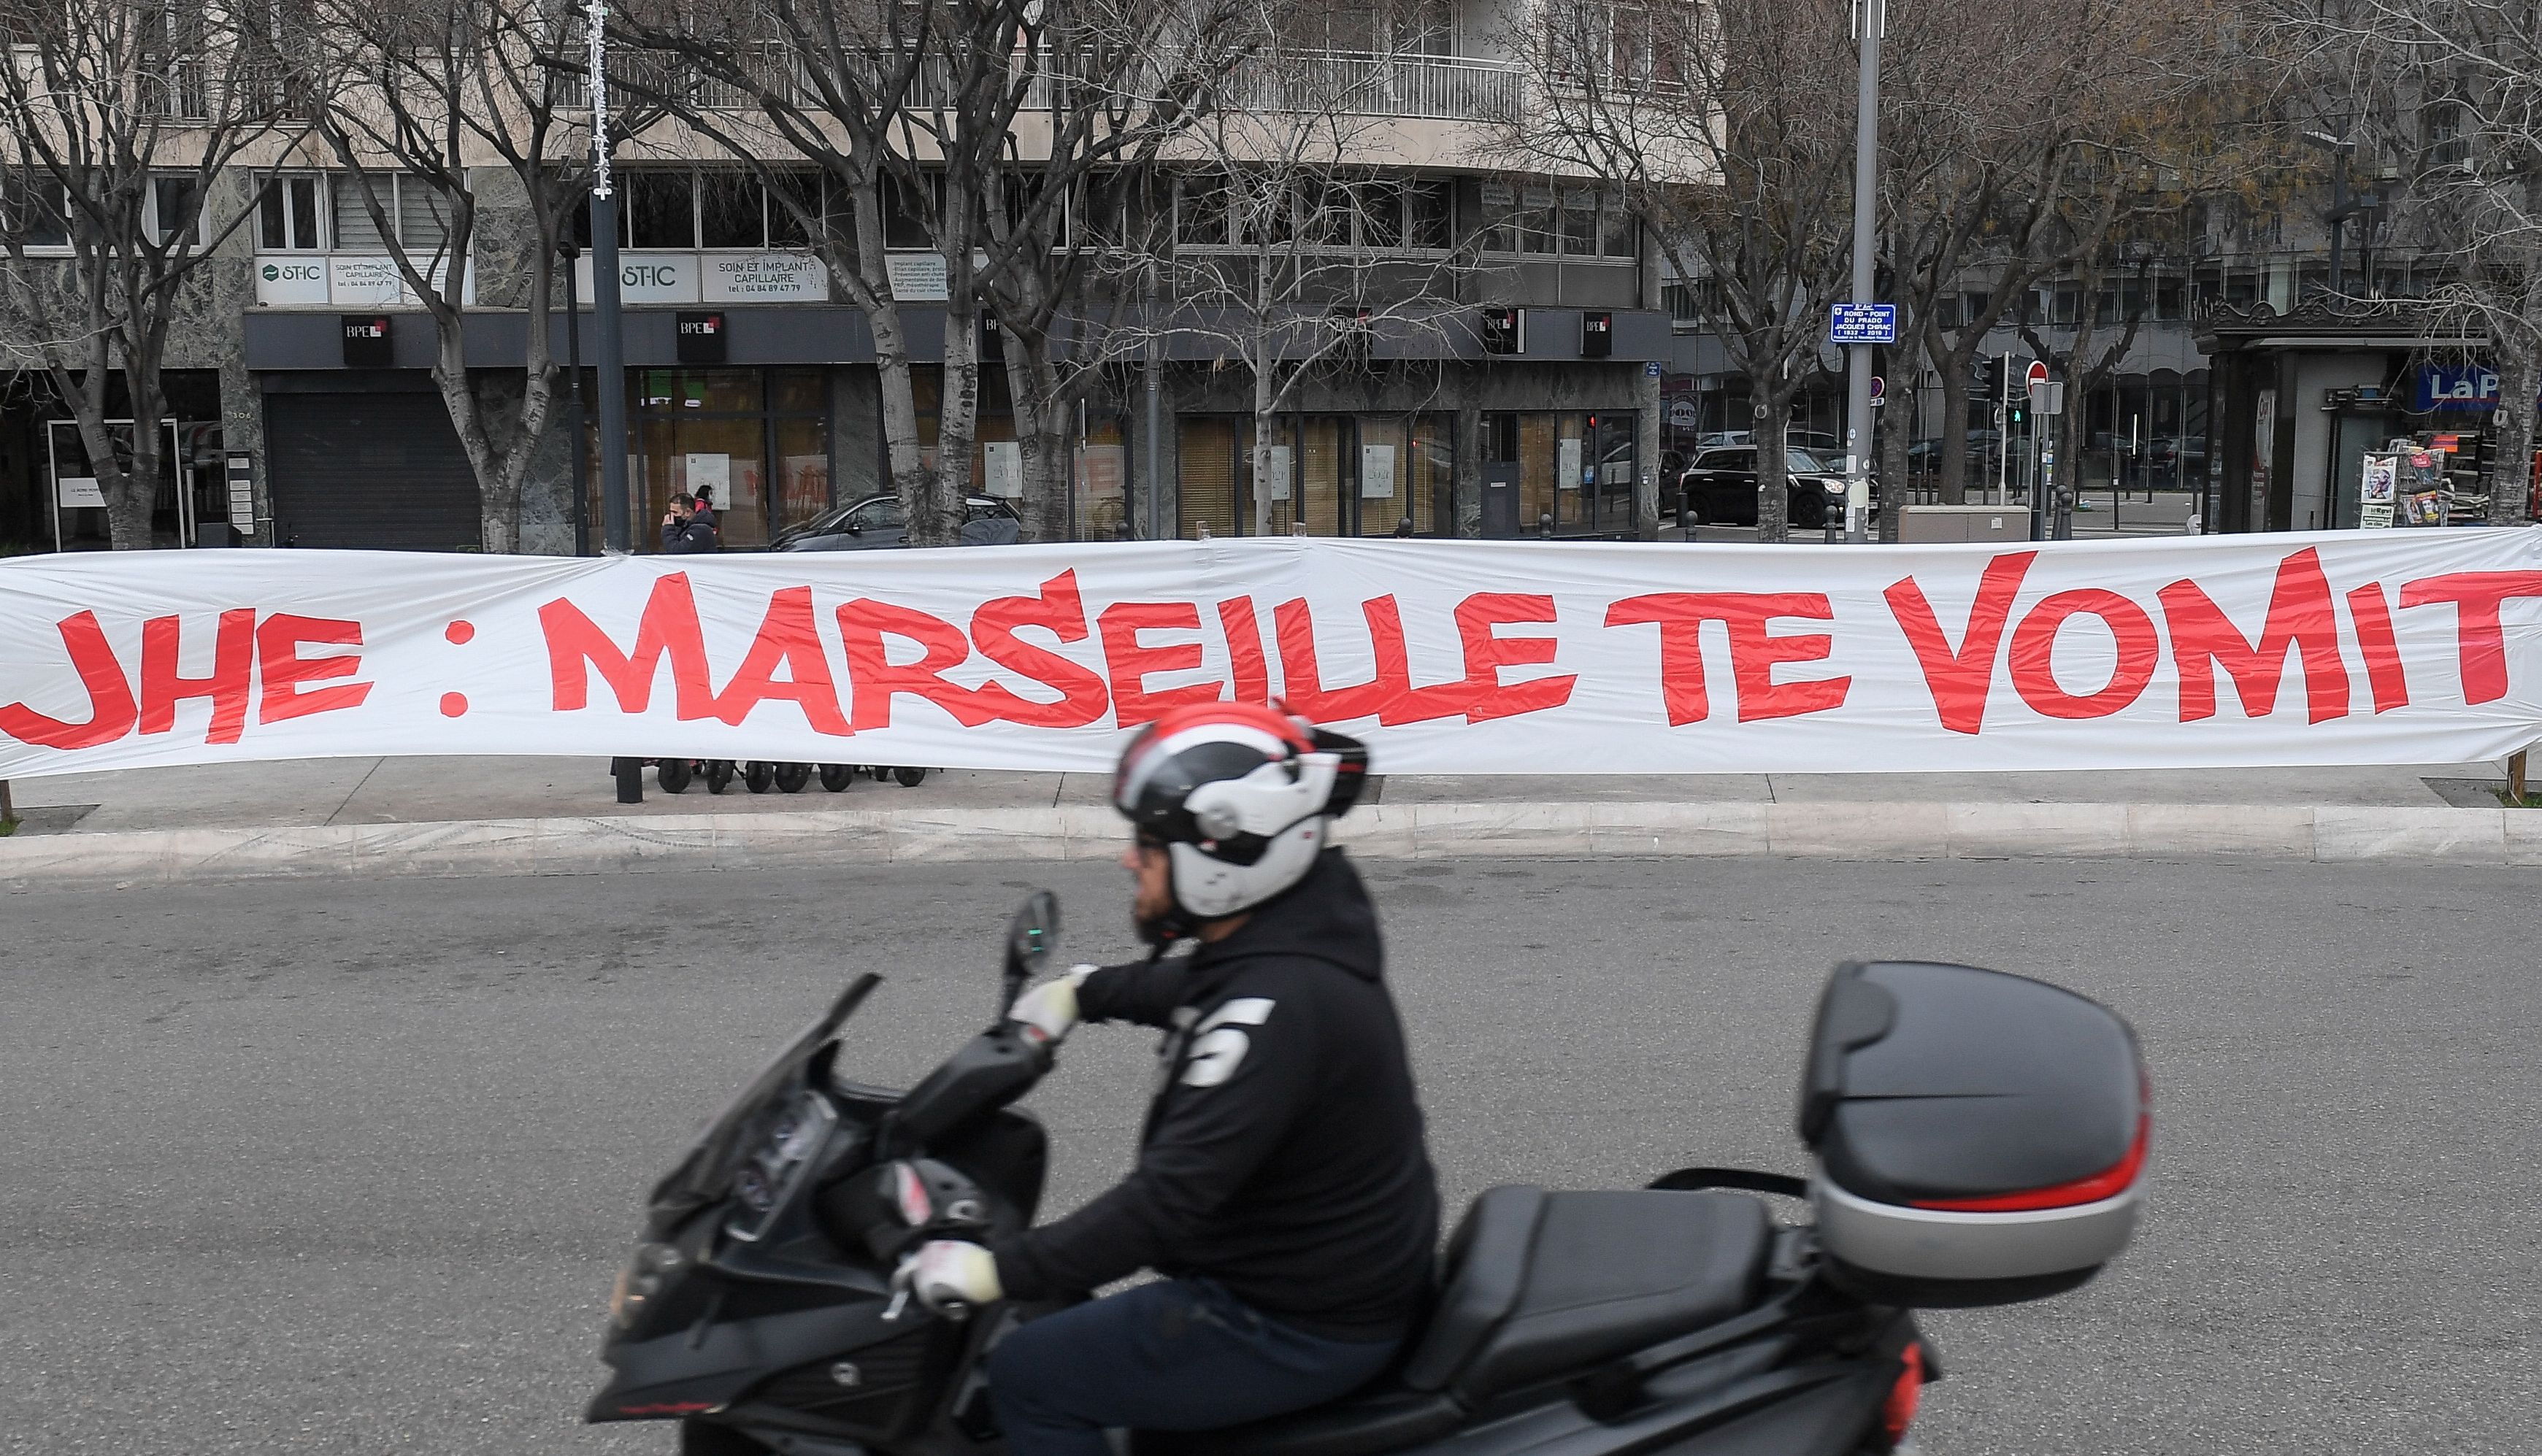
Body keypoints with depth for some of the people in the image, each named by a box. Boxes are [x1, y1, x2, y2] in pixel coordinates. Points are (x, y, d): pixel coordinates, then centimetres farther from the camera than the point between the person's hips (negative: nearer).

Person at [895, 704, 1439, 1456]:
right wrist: (1083, 992, 29)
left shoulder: (1275, 1007, -31)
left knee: (1029, 1375, -3)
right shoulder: (1295, 930, -1)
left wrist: (996, 1270, -27)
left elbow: (1171, 1198, -32)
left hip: (1302, 1330, -10)